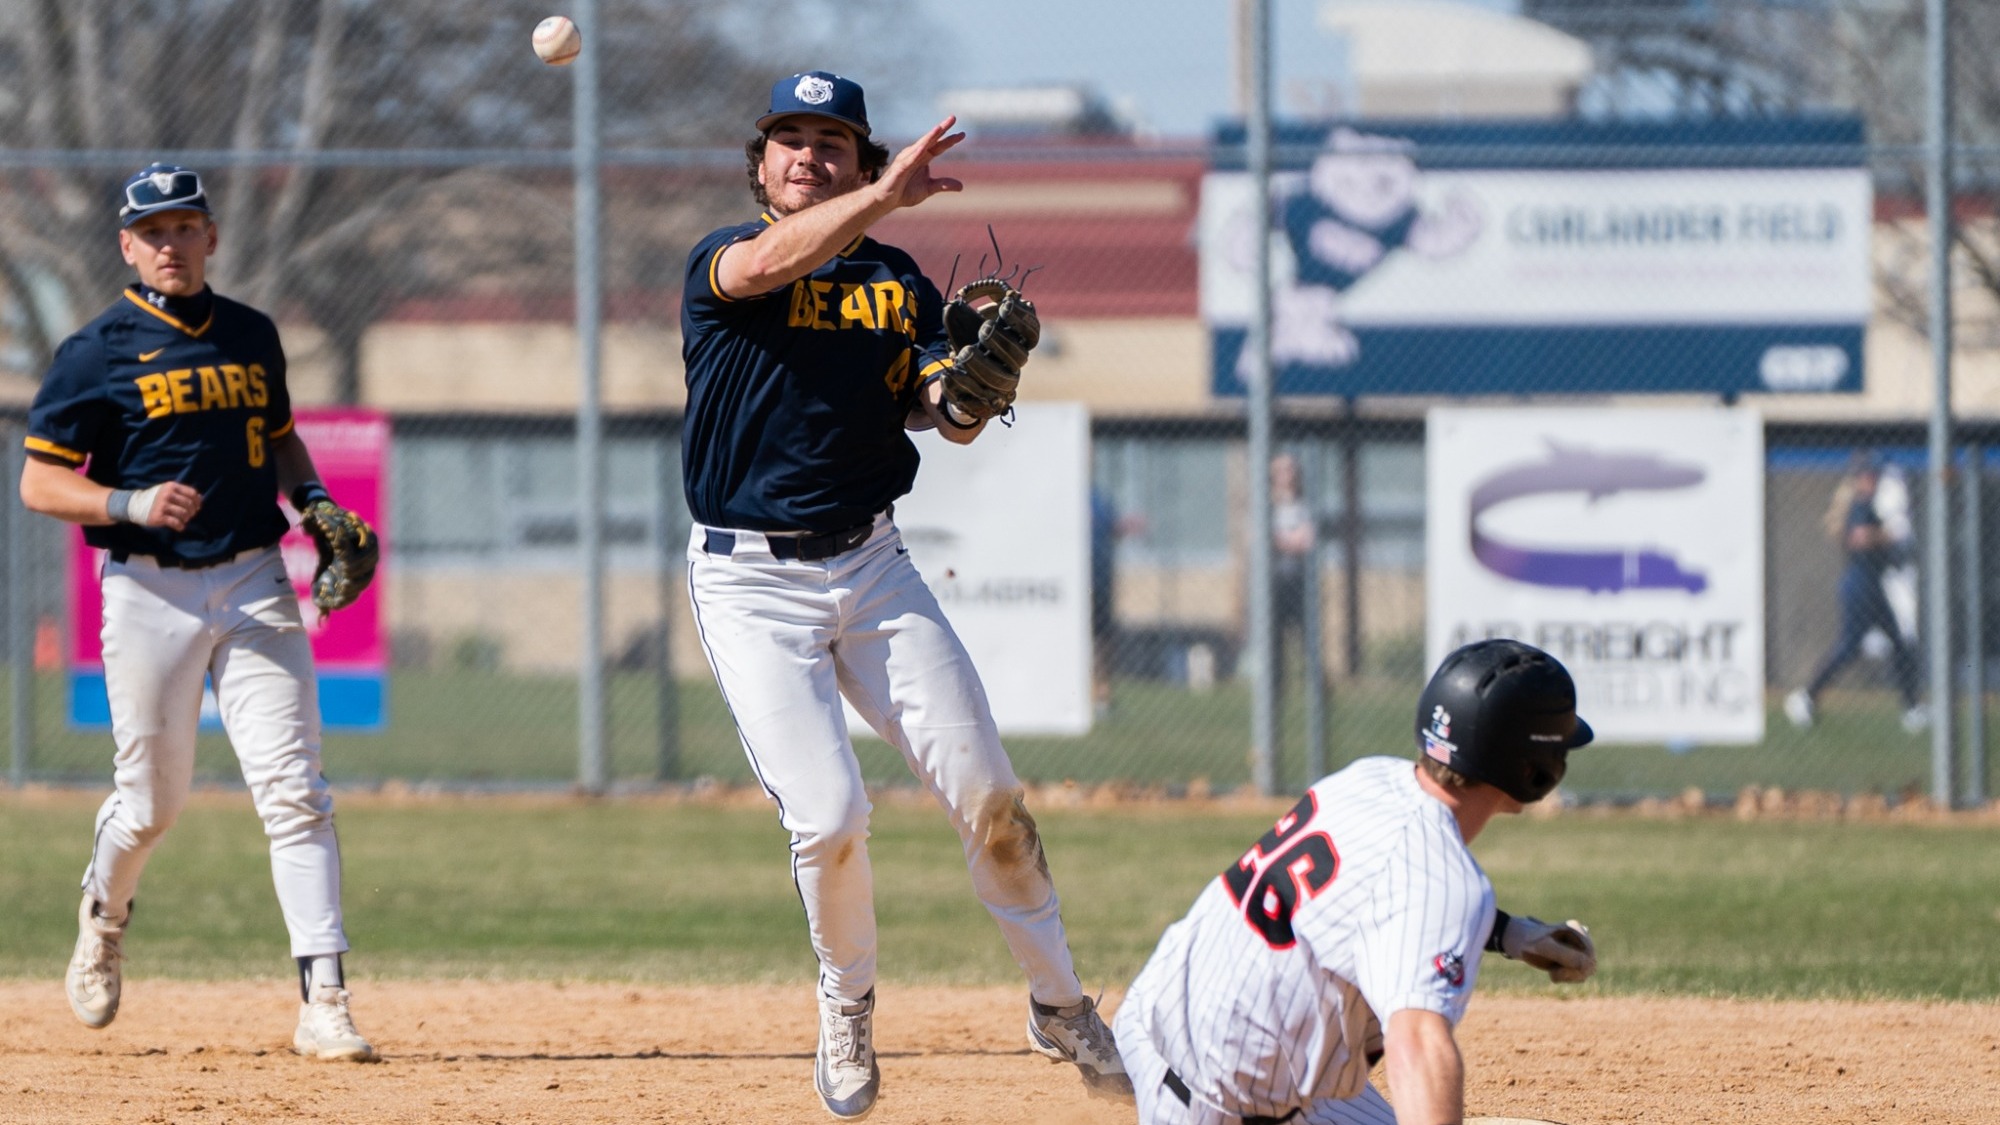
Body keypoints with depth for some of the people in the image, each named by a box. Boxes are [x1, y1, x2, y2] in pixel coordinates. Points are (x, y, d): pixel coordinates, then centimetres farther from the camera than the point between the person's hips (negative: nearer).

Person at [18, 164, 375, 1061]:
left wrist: (315, 501, 6)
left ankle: (323, 1002, -14)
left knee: (293, 791, -10)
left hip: (253, 584, 3)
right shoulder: (98, 353, -3)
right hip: (150, 591, -3)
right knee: (153, 799, 6)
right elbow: (40, 484, -5)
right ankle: (103, 915, 40)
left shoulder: (253, 337, 11)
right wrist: (131, 503, -21)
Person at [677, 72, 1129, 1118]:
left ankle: (1059, 1003, 12)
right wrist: (881, 199, -42)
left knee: (984, 789, -4)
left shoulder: (898, 283, 10)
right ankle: (847, 1009, 12)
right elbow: (766, 263, -28)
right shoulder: (718, 263, -3)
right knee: (828, 816, -14)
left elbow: (954, 422, 0)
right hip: (751, 580, -4)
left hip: (872, 563, 4)